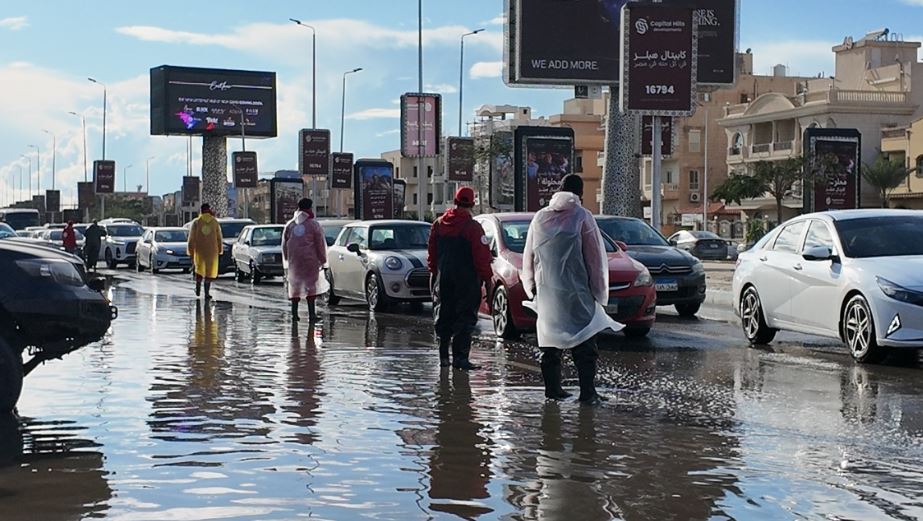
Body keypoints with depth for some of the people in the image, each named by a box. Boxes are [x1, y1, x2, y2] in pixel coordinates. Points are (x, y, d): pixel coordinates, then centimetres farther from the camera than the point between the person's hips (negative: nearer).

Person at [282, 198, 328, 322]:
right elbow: (320, 244, -3)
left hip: (294, 261, 4)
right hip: (310, 260, -4)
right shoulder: (314, 224, -4)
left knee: (295, 285, 11)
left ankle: (294, 313, 9)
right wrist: (322, 260, 4)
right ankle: (311, 314, -6)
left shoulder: (289, 224, 9)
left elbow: (284, 244, 13)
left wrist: (286, 261, 19)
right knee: (311, 285, -1)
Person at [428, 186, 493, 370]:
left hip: (443, 280, 5)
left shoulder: (438, 224, 6)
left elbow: (432, 253, 13)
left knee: (444, 318, 13)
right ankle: (460, 357, -7)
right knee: (465, 319, -2)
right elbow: (482, 257, -12)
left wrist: (434, 273, 23)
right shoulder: (473, 227, -12)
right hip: (467, 280, -5)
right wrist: (487, 279, -6)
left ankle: (443, 356, 16)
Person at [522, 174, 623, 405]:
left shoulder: (540, 217, 7)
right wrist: (599, 291, 2)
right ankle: (587, 391, -8)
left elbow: (528, 256, 13)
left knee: (550, 343, 13)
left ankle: (552, 387, 14)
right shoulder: (582, 217, -7)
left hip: (546, 292, 5)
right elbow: (595, 258, -6)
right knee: (584, 346, -2)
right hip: (575, 291, -4)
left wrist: (532, 286, 23)